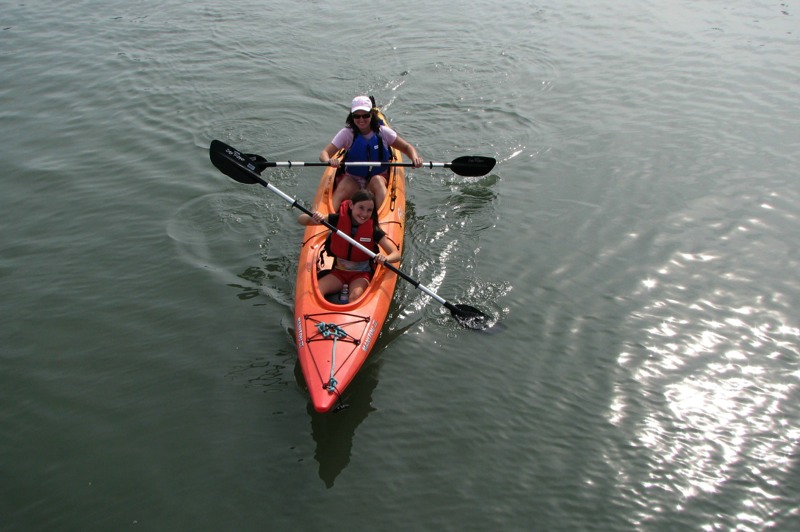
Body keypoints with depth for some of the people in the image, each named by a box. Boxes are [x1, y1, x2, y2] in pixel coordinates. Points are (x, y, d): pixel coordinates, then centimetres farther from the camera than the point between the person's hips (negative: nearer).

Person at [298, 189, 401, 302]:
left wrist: (385, 258, -39)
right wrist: (312, 218, -32)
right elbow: (301, 220, -8)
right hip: (338, 271, 2)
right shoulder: (338, 220, -10)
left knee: (355, 296, -33)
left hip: (361, 273, -2)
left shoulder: (373, 229, -12)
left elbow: (396, 255, -15)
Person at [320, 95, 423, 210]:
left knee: (377, 180, -35)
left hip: (379, 178, 1)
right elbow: (324, 153, -11)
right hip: (352, 180, 0)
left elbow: (407, 147, 4)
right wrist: (329, 161, -37)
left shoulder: (383, 132, -4)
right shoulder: (347, 133, -6)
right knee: (341, 189, -33)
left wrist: (415, 158, -20)